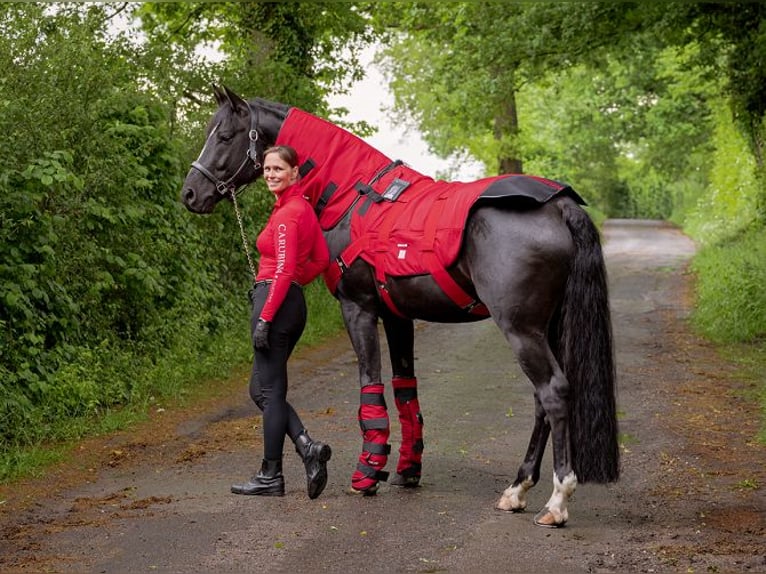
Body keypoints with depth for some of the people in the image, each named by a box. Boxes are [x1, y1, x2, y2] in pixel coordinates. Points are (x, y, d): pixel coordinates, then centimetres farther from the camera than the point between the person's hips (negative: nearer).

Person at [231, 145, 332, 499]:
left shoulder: (286, 213, -15)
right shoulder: (302, 207, 14)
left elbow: (284, 269, -21)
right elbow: (322, 259, 19)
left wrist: (264, 316, -22)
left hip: (276, 301, -10)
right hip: (293, 301, 10)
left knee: (270, 391, -2)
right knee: (261, 389, 15)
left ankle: (271, 476, 6)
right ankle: (308, 448, 4)